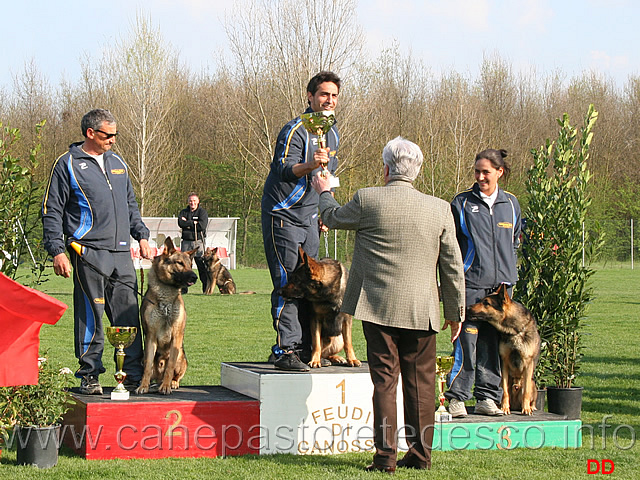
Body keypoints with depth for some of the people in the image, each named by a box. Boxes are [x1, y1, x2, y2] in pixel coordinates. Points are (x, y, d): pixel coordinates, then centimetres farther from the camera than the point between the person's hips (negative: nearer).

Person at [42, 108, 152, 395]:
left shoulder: (118, 164, 19)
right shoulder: (68, 164, 1)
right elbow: (52, 212, 0)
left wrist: (141, 235, 17)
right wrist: (57, 251, -8)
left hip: (122, 253, 6)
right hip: (89, 253, -5)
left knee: (128, 314, 3)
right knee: (90, 315, -4)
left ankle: (134, 374, 7)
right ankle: (90, 376, 3)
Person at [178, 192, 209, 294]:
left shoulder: (202, 212, 5)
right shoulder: (183, 212, 15)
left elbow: (202, 226, -10)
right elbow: (181, 223, -3)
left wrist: (187, 223, -5)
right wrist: (193, 223, -9)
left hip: (199, 241, -3)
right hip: (186, 242, 3)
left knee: (202, 266, -5)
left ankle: (206, 288, -1)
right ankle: (183, 288, 5)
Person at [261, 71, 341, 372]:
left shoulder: (332, 132, 10)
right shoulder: (295, 130, -17)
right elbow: (284, 170, -31)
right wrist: (310, 165, -50)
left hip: (309, 217, 8)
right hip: (282, 216, -8)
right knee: (287, 283, -11)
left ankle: (304, 348, 15)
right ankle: (283, 350, -11)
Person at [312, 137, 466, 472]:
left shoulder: (367, 200, -7)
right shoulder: (439, 209, 0)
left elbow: (333, 218, 13)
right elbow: (452, 266, 5)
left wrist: (324, 192, 34)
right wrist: (456, 311, 15)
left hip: (379, 306, -2)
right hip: (422, 310, 2)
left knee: (384, 381, 2)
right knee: (420, 382, 10)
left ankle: (385, 457, 2)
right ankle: (421, 454, 14)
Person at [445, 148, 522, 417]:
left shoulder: (511, 204, 11)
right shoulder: (462, 203, 1)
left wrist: (507, 271, 15)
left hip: (500, 284, 4)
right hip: (470, 284, -4)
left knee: (493, 345, 6)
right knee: (466, 342, -8)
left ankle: (487, 397, 13)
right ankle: (456, 397, -1)